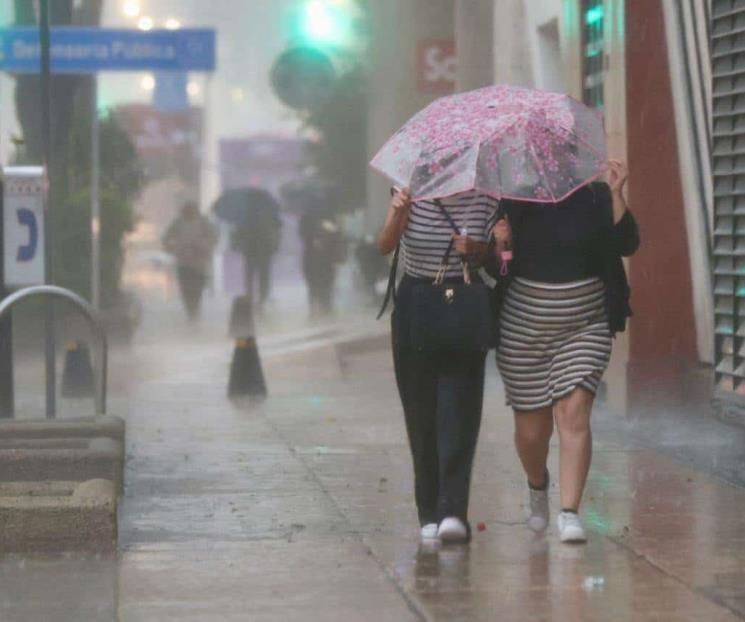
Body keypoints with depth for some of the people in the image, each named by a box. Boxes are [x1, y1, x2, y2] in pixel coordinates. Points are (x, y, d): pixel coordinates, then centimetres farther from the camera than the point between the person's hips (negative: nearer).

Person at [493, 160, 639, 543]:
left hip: (585, 324, -1)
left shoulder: (594, 197, -2)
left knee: (574, 412, -15)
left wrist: (617, 195, -22)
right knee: (532, 426, 7)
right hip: (523, 324, 1)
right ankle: (537, 486, 40)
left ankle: (570, 514, -14)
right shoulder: (514, 201, -2)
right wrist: (499, 246, -19)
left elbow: (627, 245, -12)